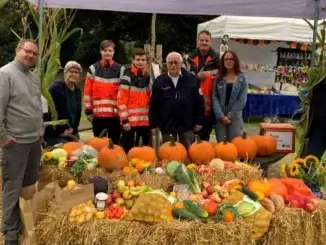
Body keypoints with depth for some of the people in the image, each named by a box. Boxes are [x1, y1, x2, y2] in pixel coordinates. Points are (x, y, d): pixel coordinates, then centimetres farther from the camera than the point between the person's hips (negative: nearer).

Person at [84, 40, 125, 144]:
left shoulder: (120, 69, 4)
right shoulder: (93, 68, 5)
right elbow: (87, 91, 3)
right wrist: (88, 111, -1)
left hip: (115, 114, -1)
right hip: (97, 114, 1)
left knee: (114, 143, 7)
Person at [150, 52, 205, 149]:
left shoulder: (191, 79, -2)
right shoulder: (160, 81, -1)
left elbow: (199, 102, 0)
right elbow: (154, 105, 1)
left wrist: (199, 121, -1)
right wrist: (154, 124, -1)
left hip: (187, 124, 0)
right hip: (167, 125, 0)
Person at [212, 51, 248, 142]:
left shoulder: (242, 79, 3)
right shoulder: (218, 78, 6)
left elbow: (242, 100, -4)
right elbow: (214, 97, -1)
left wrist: (229, 116, -11)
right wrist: (221, 115, -13)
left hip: (235, 118, -1)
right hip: (219, 117, 1)